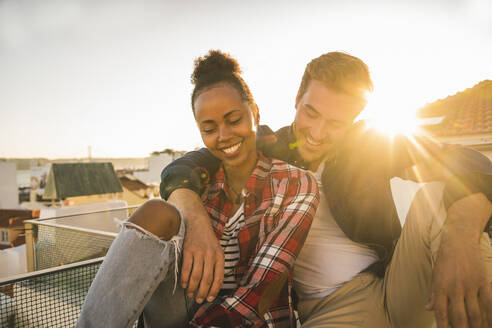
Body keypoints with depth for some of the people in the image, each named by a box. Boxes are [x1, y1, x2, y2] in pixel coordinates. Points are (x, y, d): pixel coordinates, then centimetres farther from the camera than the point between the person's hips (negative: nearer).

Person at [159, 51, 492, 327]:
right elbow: (180, 170, -8)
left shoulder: (371, 143, -3)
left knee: (437, 197, -23)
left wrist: (460, 241, -35)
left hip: (398, 288, 1)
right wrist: (197, 221, -32)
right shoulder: (265, 149, -2)